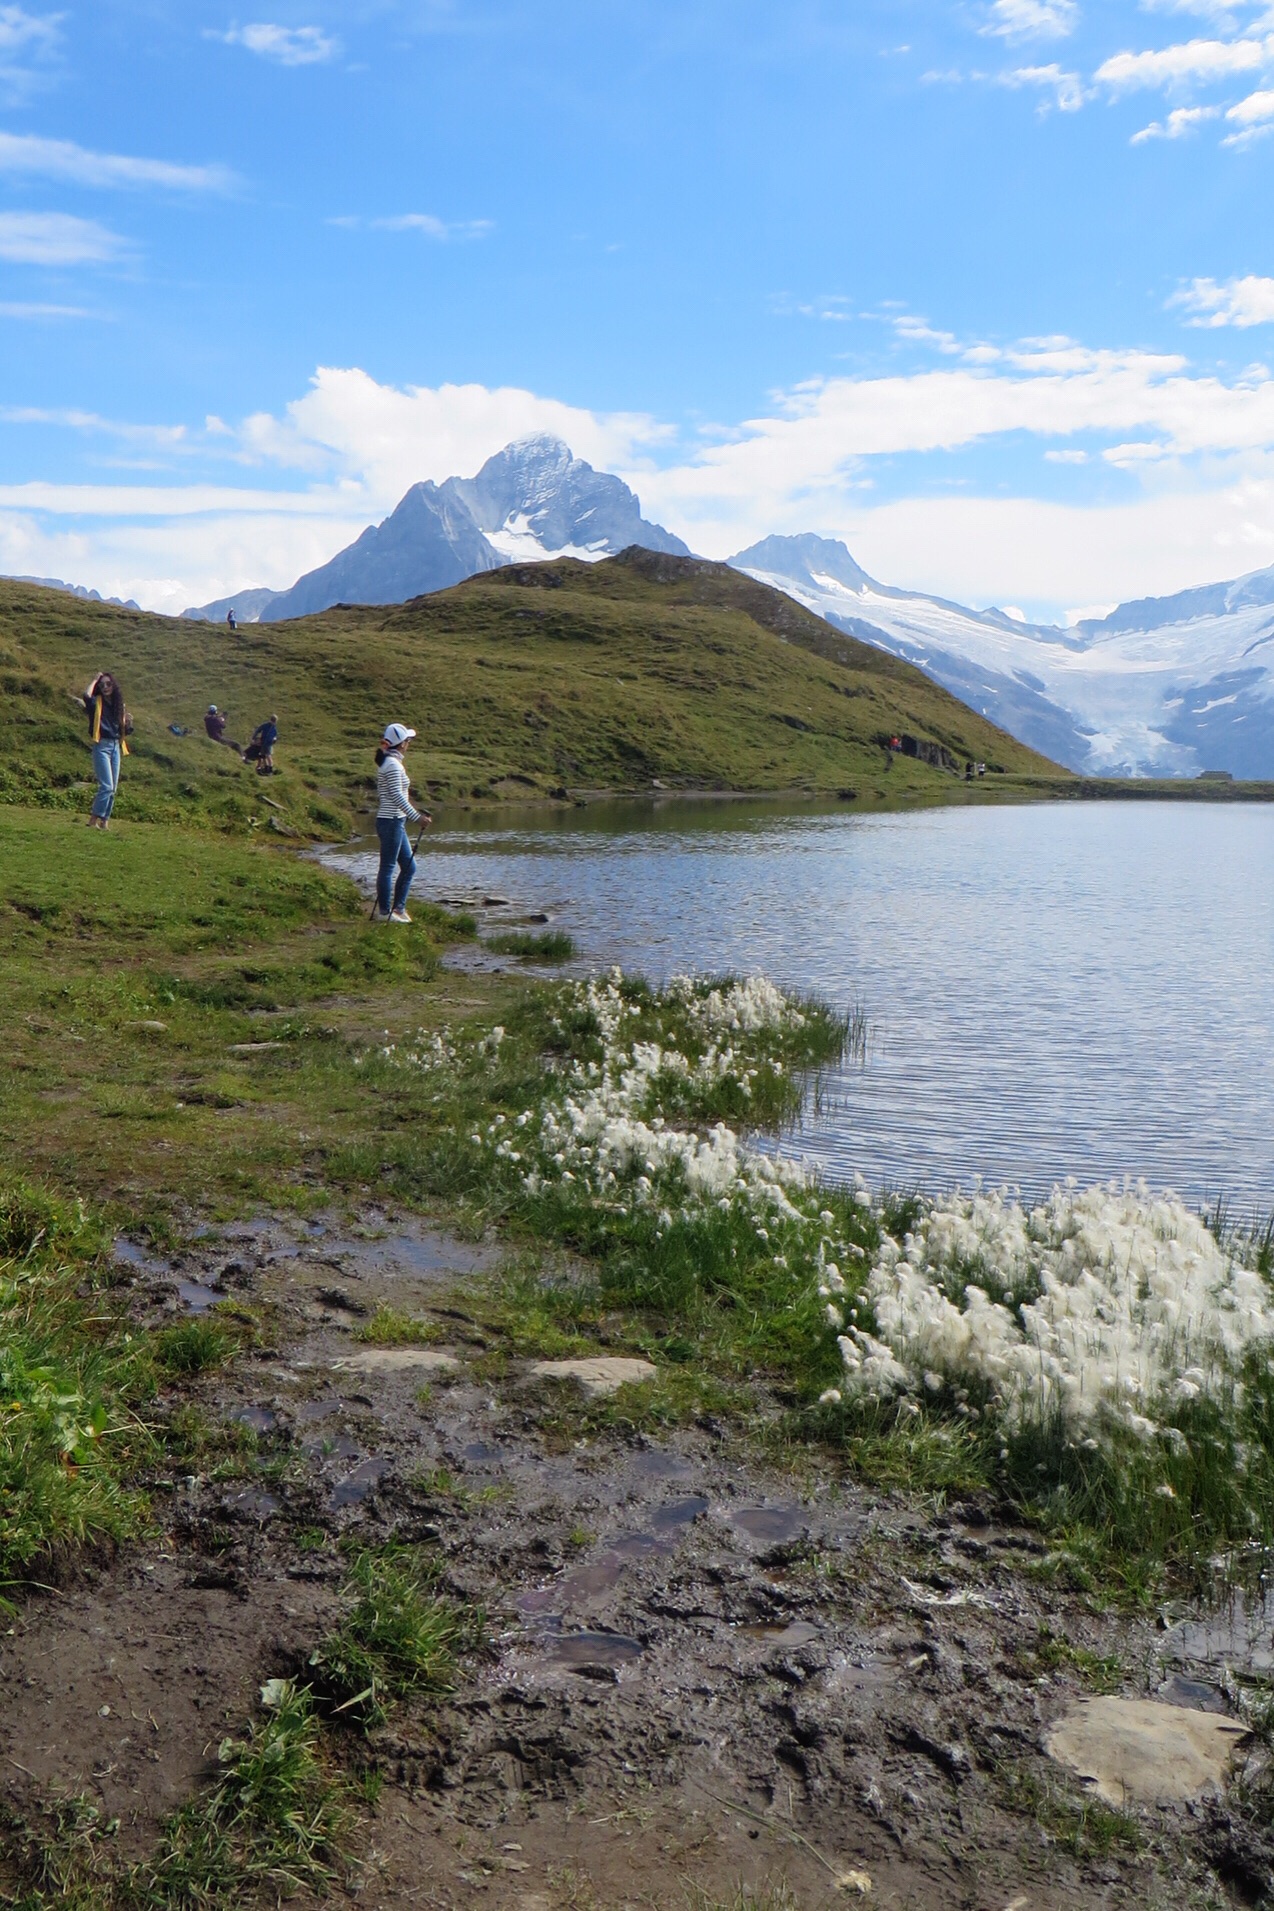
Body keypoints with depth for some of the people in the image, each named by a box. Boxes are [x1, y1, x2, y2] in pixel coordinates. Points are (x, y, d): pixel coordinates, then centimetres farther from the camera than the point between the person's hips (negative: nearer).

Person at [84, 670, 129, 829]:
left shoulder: (118, 704, 13)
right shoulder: (97, 702, -2)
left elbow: (124, 730, 20)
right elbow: (86, 696, -27)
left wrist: (126, 721, -2)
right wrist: (95, 679, -12)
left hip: (116, 746, 6)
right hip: (102, 746, -6)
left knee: (113, 789, 7)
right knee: (106, 786, -15)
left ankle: (104, 822, 15)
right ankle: (93, 820, -12)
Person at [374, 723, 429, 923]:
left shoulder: (388, 762, 14)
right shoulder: (393, 764, -15)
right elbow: (397, 796, -21)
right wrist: (417, 817, -21)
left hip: (395, 822, 10)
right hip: (391, 821, -10)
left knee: (409, 866, 13)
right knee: (388, 867, -3)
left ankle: (398, 908, 19)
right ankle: (384, 912, 3)